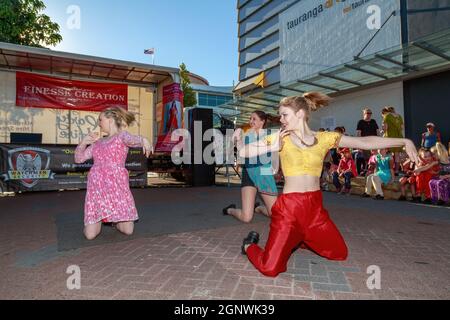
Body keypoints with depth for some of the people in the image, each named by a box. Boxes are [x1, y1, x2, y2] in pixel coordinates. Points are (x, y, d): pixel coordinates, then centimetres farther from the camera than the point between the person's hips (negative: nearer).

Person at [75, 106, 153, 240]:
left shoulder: (121, 136, 4)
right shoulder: (98, 142, 20)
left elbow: (131, 139, -21)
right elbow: (79, 158, 24)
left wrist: (143, 140, -44)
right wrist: (83, 143, 7)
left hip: (117, 185, -4)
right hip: (97, 187, 4)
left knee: (128, 230, -7)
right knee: (90, 234, -4)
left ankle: (115, 219, 25)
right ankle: (99, 219, 27)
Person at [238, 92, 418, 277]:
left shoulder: (325, 138, 4)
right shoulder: (281, 138, 0)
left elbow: (366, 142, 1)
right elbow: (243, 153, -4)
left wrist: (404, 141, -4)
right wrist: (273, 147, -14)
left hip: (315, 207, 4)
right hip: (288, 206, -3)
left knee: (340, 254, 13)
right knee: (270, 269, -12)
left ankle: (299, 240, 33)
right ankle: (250, 244, 20)